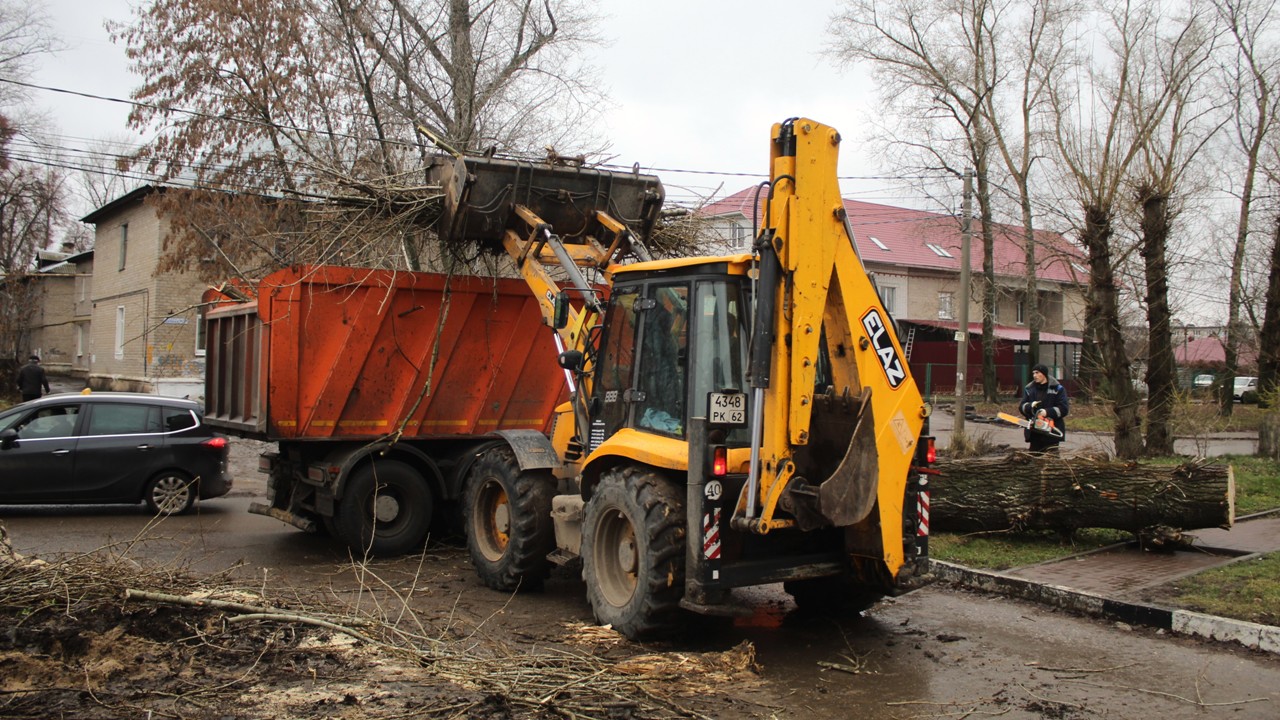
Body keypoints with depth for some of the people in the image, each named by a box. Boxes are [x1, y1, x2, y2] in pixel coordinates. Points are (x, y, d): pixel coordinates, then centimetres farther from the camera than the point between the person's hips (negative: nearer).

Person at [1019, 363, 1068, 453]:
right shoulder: (1029, 389, 10)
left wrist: (1047, 412, -20)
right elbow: (1022, 407, 5)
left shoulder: (1057, 389, -1)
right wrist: (1030, 406, -17)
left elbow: (1064, 408, -8)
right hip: (1034, 432, 4)